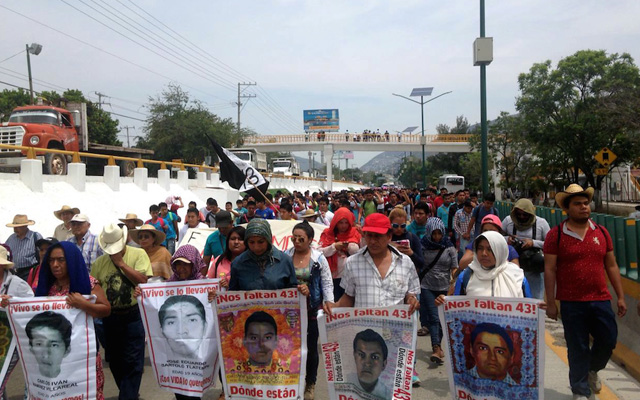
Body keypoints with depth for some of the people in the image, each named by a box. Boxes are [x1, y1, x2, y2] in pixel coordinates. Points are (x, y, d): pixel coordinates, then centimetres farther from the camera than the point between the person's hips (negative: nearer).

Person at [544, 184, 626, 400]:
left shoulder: (601, 232, 6)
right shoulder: (555, 234, -6)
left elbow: (611, 266, 11)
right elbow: (549, 270, -6)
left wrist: (621, 297, 9)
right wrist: (550, 302, -8)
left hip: (601, 300, 3)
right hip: (571, 303, -3)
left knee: (608, 340, 9)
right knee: (578, 348, 6)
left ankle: (592, 369, 40)